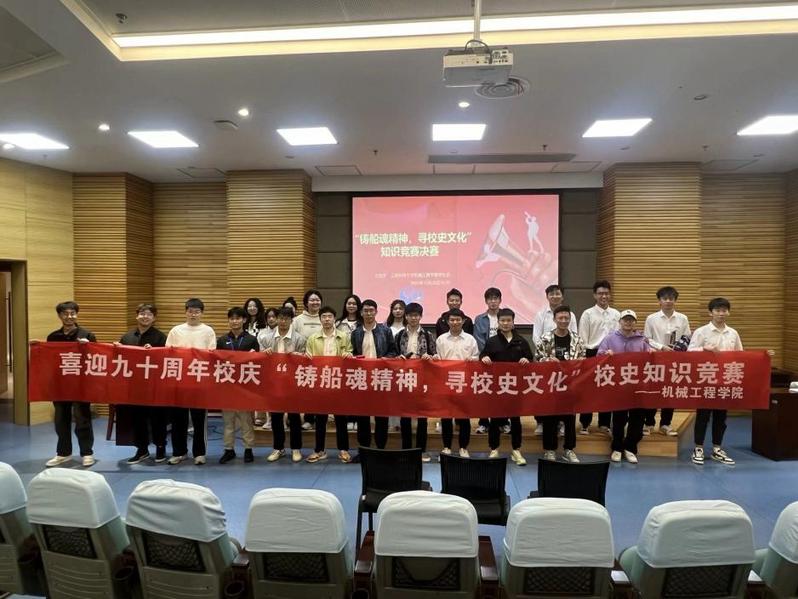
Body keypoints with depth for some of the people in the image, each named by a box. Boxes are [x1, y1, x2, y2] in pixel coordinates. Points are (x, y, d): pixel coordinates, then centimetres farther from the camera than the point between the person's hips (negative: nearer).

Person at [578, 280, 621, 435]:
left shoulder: (616, 314, 6)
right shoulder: (588, 314, -4)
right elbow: (583, 339, -4)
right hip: (592, 355, -3)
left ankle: (604, 423, 20)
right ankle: (585, 424, 12)